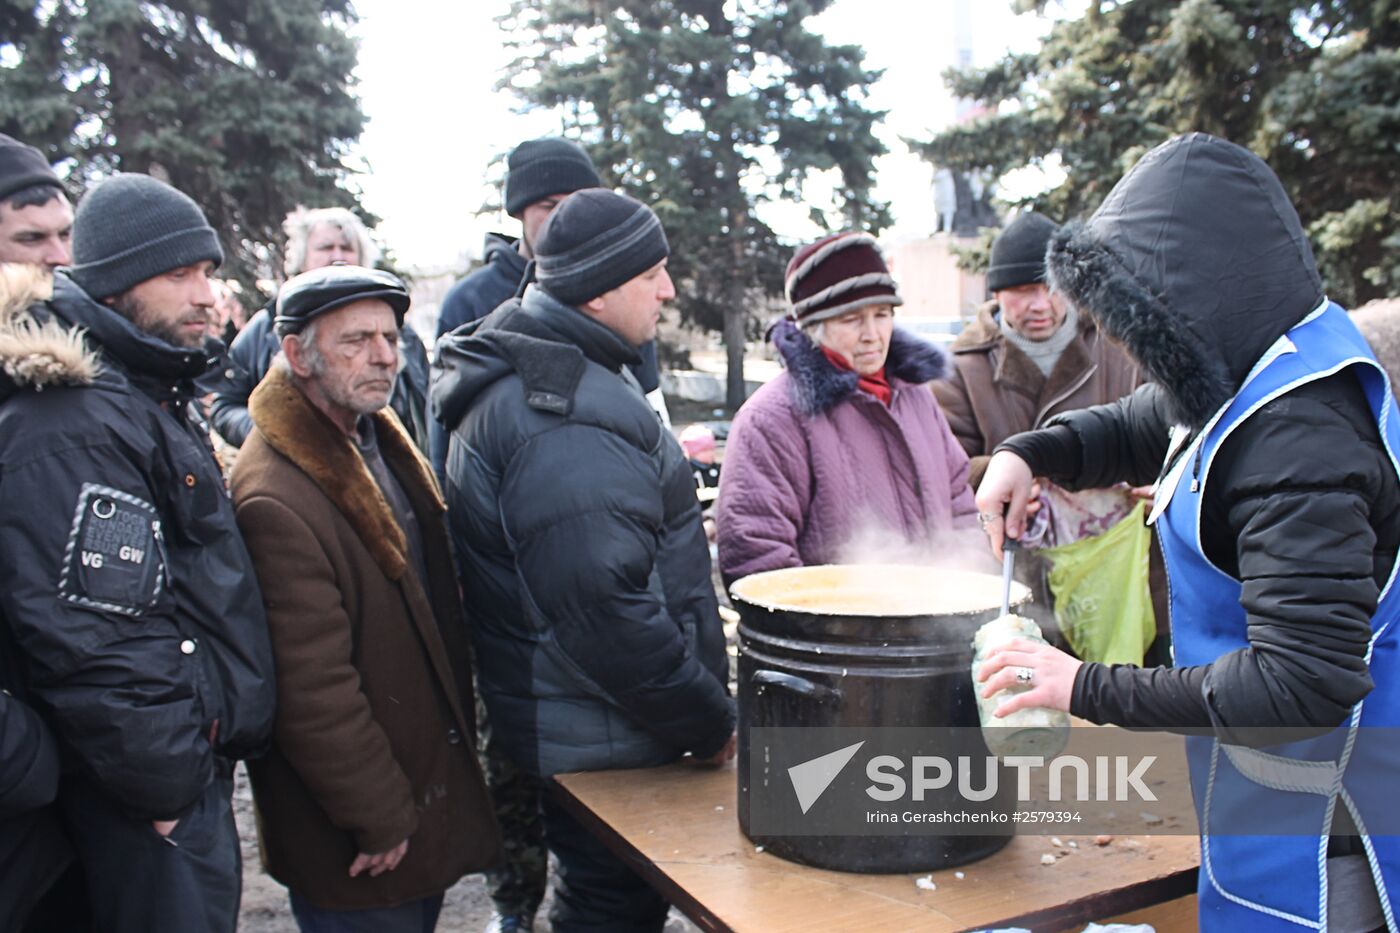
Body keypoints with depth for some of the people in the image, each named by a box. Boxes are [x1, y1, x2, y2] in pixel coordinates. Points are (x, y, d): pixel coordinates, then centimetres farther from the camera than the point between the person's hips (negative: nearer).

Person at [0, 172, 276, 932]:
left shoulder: (151, 404, 13)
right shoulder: (75, 428, -21)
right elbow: (87, 635, -27)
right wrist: (167, 782, -20)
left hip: (197, 767, 10)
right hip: (158, 800, -10)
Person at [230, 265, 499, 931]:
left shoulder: (382, 440, 5)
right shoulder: (275, 497, -27)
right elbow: (311, 691, -25)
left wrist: (460, 716, 14)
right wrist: (379, 819, -18)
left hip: (434, 773, 9)